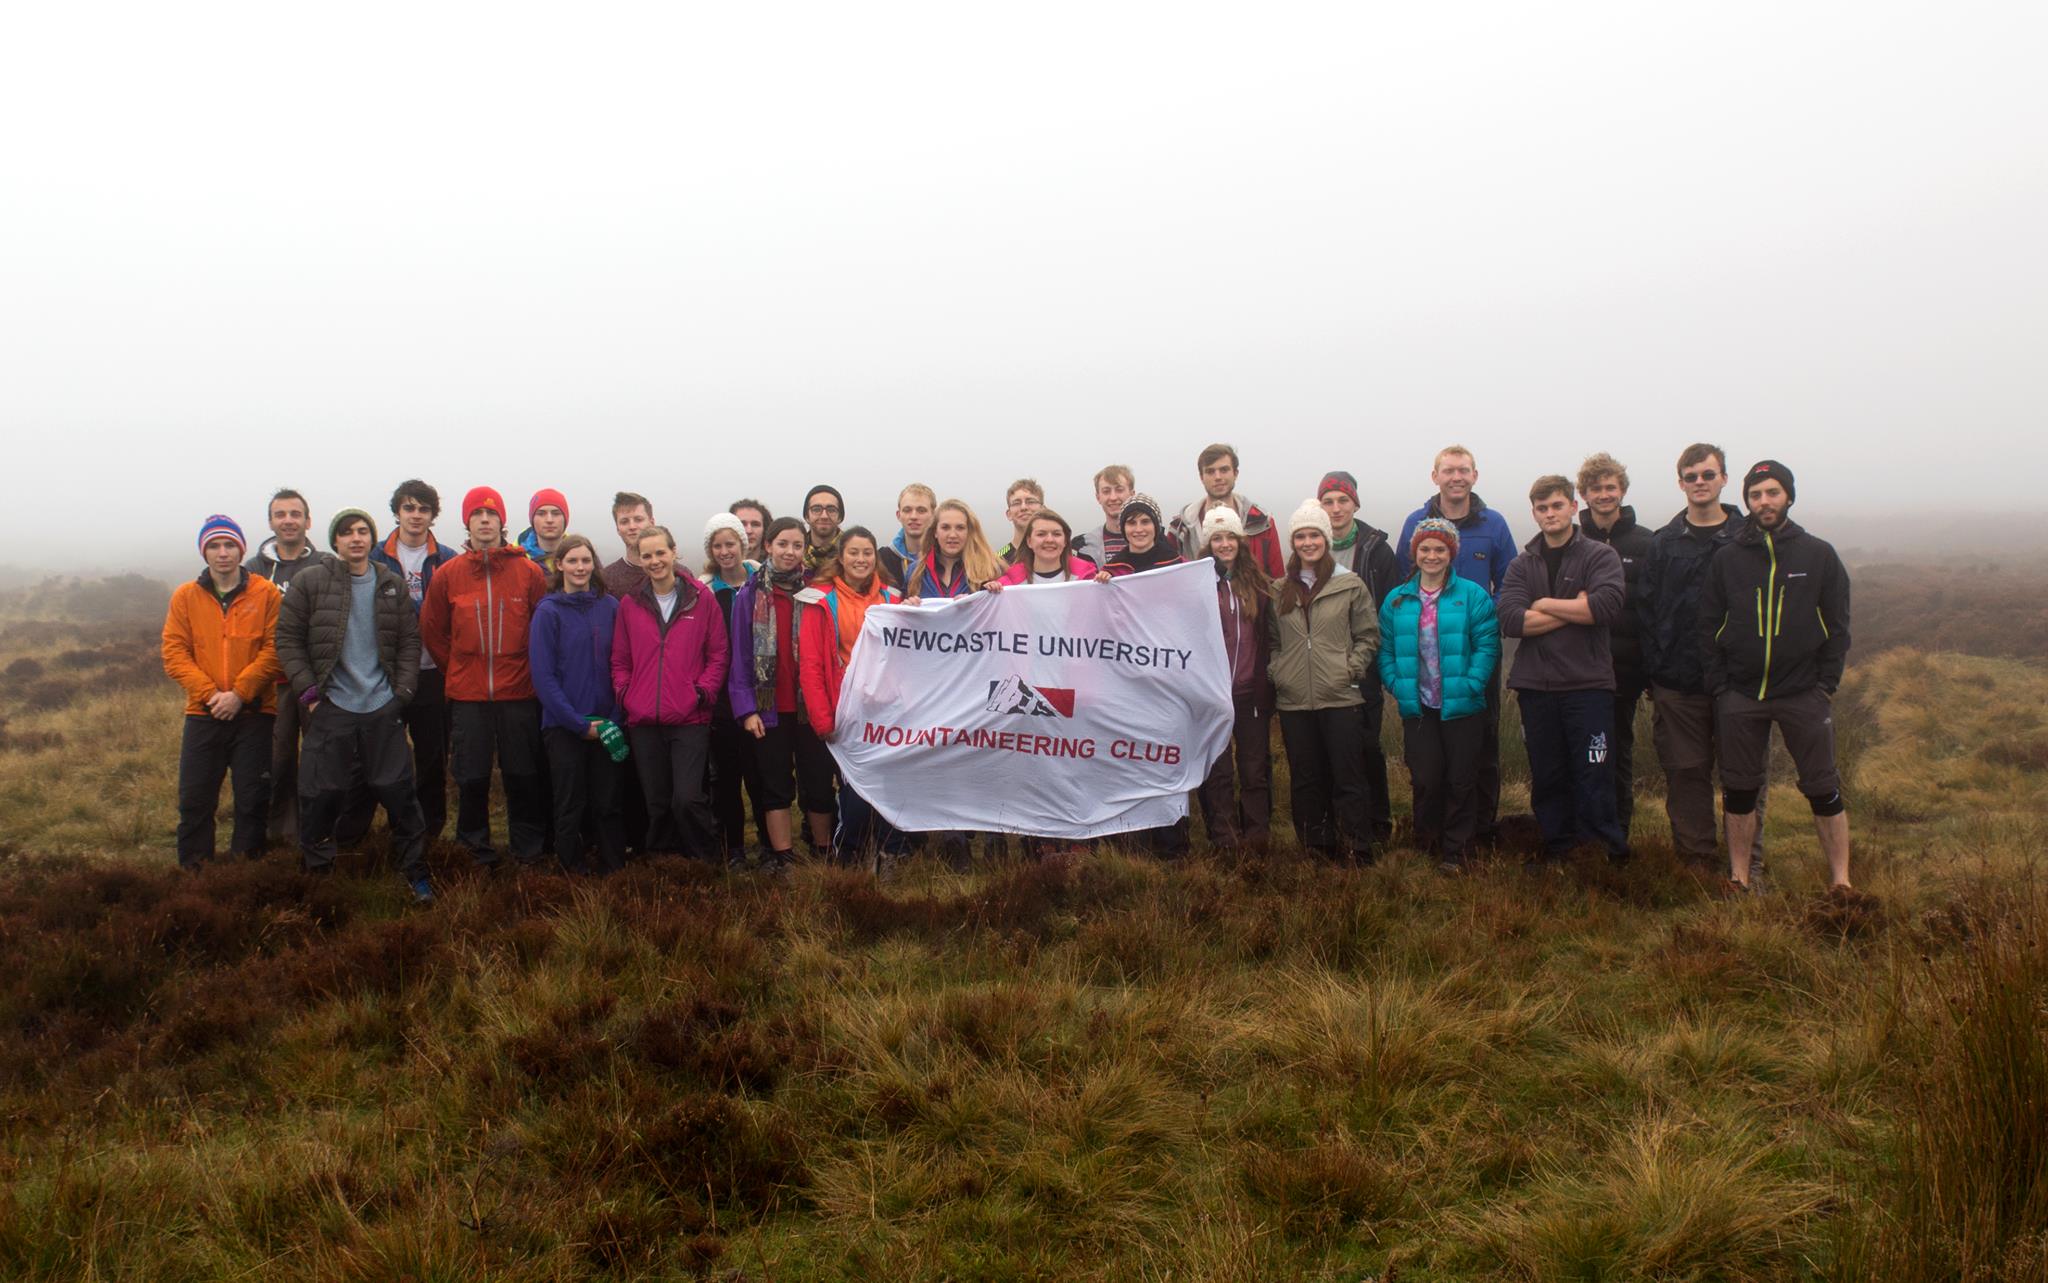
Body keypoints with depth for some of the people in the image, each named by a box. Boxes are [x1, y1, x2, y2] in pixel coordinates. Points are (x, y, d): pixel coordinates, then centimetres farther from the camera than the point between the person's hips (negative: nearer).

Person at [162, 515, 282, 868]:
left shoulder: (266, 593, 1)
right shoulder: (185, 596, 6)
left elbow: (275, 650, -6)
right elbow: (174, 653, 1)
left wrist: (240, 693, -14)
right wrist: (209, 693, -12)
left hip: (254, 713, -1)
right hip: (203, 715, 2)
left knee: (253, 801, 3)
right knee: (194, 800, 3)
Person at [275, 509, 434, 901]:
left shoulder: (392, 585, 7)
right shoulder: (310, 581, -1)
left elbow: (410, 640, 10)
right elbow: (288, 639, -1)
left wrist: (402, 690, -1)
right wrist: (308, 691, -7)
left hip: (383, 708, 2)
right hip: (330, 708, -1)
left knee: (399, 792, 3)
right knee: (321, 796, 3)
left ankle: (415, 872, 14)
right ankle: (316, 872, 20)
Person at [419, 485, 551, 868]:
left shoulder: (529, 572, 0)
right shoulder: (448, 574, 2)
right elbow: (432, 630, 12)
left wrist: (530, 668, 6)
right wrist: (457, 670, 10)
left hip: (518, 693, 0)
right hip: (467, 695, 1)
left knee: (523, 775, 5)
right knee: (472, 777, 6)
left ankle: (529, 850, 17)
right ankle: (476, 848, 19)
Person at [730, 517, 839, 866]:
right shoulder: (750, 595, 2)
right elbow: (740, 655, 1)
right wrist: (746, 708, -6)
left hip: (810, 706, 0)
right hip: (769, 707, 0)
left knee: (818, 784, 4)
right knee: (776, 786, 6)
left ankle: (823, 854, 16)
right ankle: (781, 860, 11)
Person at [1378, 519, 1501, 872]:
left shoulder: (1472, 595, -4)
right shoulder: (1396, 600, 5)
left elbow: (1487, 645, -8)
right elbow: (1386, 650, 6)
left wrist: (1471, 686, -15)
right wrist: (1396, 685, -7)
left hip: (1461, 706, -2)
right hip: (1417, 707, 2)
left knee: (1461, 779, 5)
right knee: (1425, 778, 5)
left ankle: (1455, 849, 16)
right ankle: (1427, 840, 24)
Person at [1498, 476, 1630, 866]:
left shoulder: (1600, 556, 3)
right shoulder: (1521, 566, 12)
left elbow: (1607, 604, -17)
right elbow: (1510, 620, -6)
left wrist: (1546, 605, -8)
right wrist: (1574, 610, -10)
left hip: (1588, 685, -3)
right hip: (1536, 686, 3)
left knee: (1594, 778, -4)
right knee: (1546, 779, 9)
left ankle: (1613, 859, 7)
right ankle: (1556, 854, 20)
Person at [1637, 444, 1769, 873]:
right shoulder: (1664, 542, 9)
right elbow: (1645, 610, 7)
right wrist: (1654, 671, 0)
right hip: (1678, 683, 1)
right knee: (1686, 774, 5)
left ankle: (1749, 863, 11)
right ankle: (1695, 860, 13)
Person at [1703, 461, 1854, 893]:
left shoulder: (1819, 555, 2)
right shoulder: (1726, 559, 4)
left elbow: (1837, 625, 3)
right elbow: (1709, 627, 5)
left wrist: (1827, 684, -5)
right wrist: (1720, 686, -2)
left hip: (1804, 694, -1)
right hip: (1740, 695, 1)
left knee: (1823, 789, 2)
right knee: (1739, 790, 8)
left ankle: (1841, 881, 10)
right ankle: (1739, 876, 19)